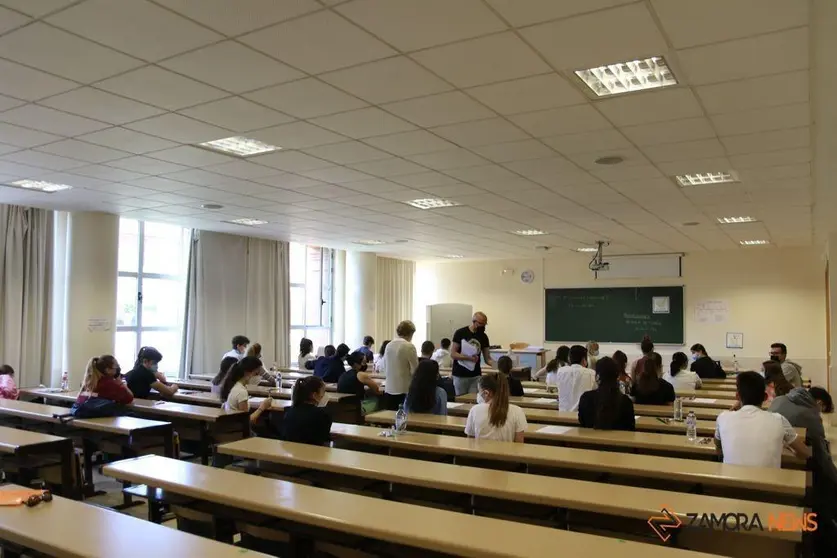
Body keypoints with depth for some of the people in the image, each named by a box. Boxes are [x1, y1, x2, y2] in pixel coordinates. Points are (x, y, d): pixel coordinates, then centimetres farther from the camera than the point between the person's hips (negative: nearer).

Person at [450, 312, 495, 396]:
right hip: (460, 376, -3)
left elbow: (487, 358, 6)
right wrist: (469, 358, -23)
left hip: (476, 376, 3)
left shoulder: (483, 337, 5)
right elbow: (453, 354, -11)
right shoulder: (460, 333, -8)